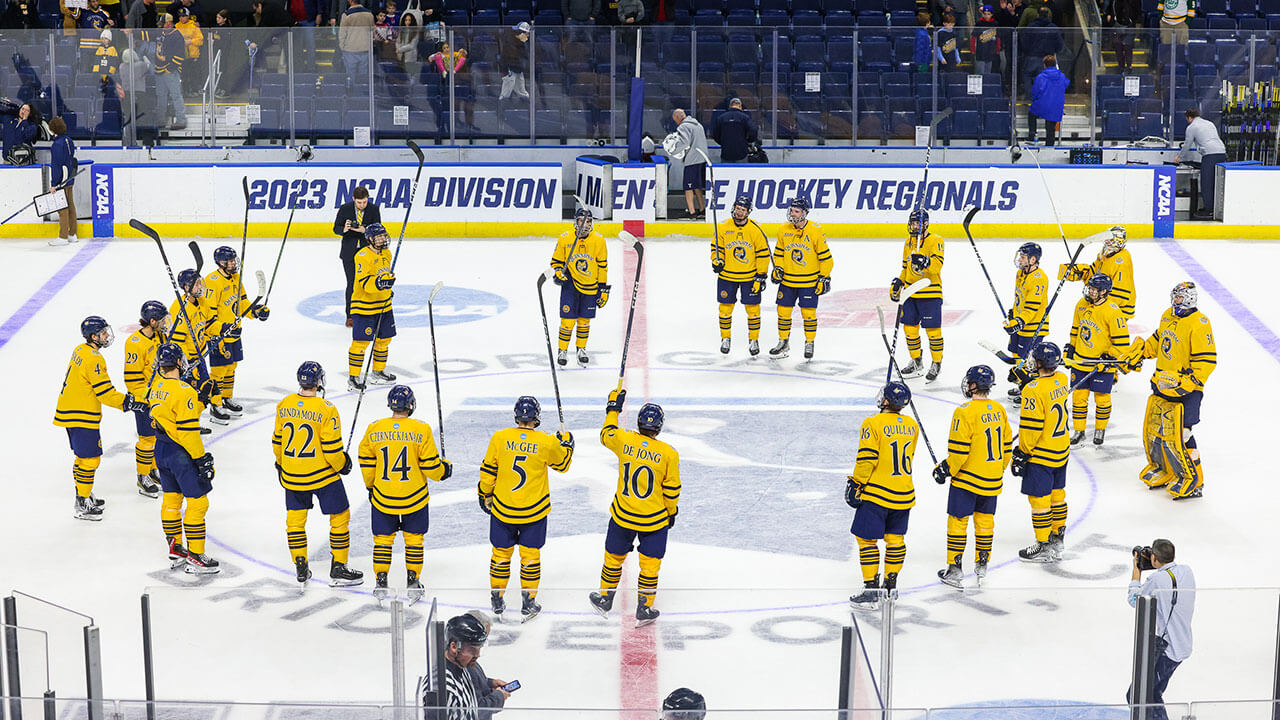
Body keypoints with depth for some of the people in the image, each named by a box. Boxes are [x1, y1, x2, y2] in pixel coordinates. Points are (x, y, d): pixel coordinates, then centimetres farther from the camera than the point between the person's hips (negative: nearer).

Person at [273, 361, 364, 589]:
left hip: (292, 476, 5)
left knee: (295, 519, 17)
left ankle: (301, 569, 19)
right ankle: (338, 569, 13)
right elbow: (332, 448, -16)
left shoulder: (284, 405, -3)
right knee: (340, 517, 10)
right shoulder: (326, 410, -19)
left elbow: (277, 440, 8)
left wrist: (281, 463, 24)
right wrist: (342, 464, 3)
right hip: (323, 475, -5)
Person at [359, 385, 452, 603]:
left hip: (383, 497, 1)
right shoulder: (421, 431, -13)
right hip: (414, 498, -1)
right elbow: (431, 467, -9)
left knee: (383, 538, 14)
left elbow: (366, 464, 4)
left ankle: (381, 582, 15)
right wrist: (445, 469, 12)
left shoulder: (374, 430, -7)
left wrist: (371, 486, 20)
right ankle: (412, 581, 16)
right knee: (414, 537, 15)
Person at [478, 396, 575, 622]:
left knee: (501, 552, 15)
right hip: (534, 511, -1)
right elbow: (562, 464, 7)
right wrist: (566, 443, 25)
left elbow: (488, 471, 0)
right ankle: (528, 603, 16)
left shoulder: (500, 438, -9)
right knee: (530, 554, 11)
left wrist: (485, 495, 15)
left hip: (502, 509, 1)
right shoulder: (547, 443, -12)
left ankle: (496, 599, 25)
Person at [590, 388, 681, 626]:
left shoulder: (624, 440, -11)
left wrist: (613, 408, 24)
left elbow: (606, 434, 14)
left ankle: (604, 600, 34)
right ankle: (644, 610, 16)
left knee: (614, 557, 19)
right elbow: (672, 489, -6)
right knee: (650, 563, 10)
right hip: (655, 520, -2)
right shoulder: (668, 453, -15)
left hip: (622, 517, 2)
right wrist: (672, 512, 10)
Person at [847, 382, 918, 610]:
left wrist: (855, 484, -7)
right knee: (895, 538, 18)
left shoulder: (873, 424, -15)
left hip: (876, 493, -6)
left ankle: (871, 590, -2)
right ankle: (891, 585, 26)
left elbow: (867, 460, -17)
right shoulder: (911, 426, 4)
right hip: (904, 494, 6)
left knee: (867, 539, 1)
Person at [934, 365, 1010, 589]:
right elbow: (1007, 445, 11)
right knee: (985, 520, 17)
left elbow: (959, 450, -19)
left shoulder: (965, 412, -19)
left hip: (967, 478, -7)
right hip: (992, 480, 7)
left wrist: (947, 469, -5)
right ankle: (982, 566, 26)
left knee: (957, 521, 3)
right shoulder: (999, 410, 3)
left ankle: (955, 569, 6)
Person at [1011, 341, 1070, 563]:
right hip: (1062, 450, 8)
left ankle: (1044, 547, 10)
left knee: (1039, 499, 3)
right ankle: (1057, 538, 31)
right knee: (1057, 495, 19)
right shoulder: (1062, 380, -2)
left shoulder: (1034, 391, -25)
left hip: (1041, 454, -8)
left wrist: (1022, 453, -11)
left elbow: (1031, 428, -23)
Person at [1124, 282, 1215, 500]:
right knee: (1153, 427, 16)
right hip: (1162, 383, 9)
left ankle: (1193, 481, 0)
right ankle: (1163, 468, 37)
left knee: (1177, 433, -11)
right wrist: (1138, 353, 19)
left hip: (1184, 387, -9)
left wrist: (1188, 383, -25)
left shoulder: (1199, 324, -18)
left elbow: (1207, 360, -20)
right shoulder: (1168, 316, 9)